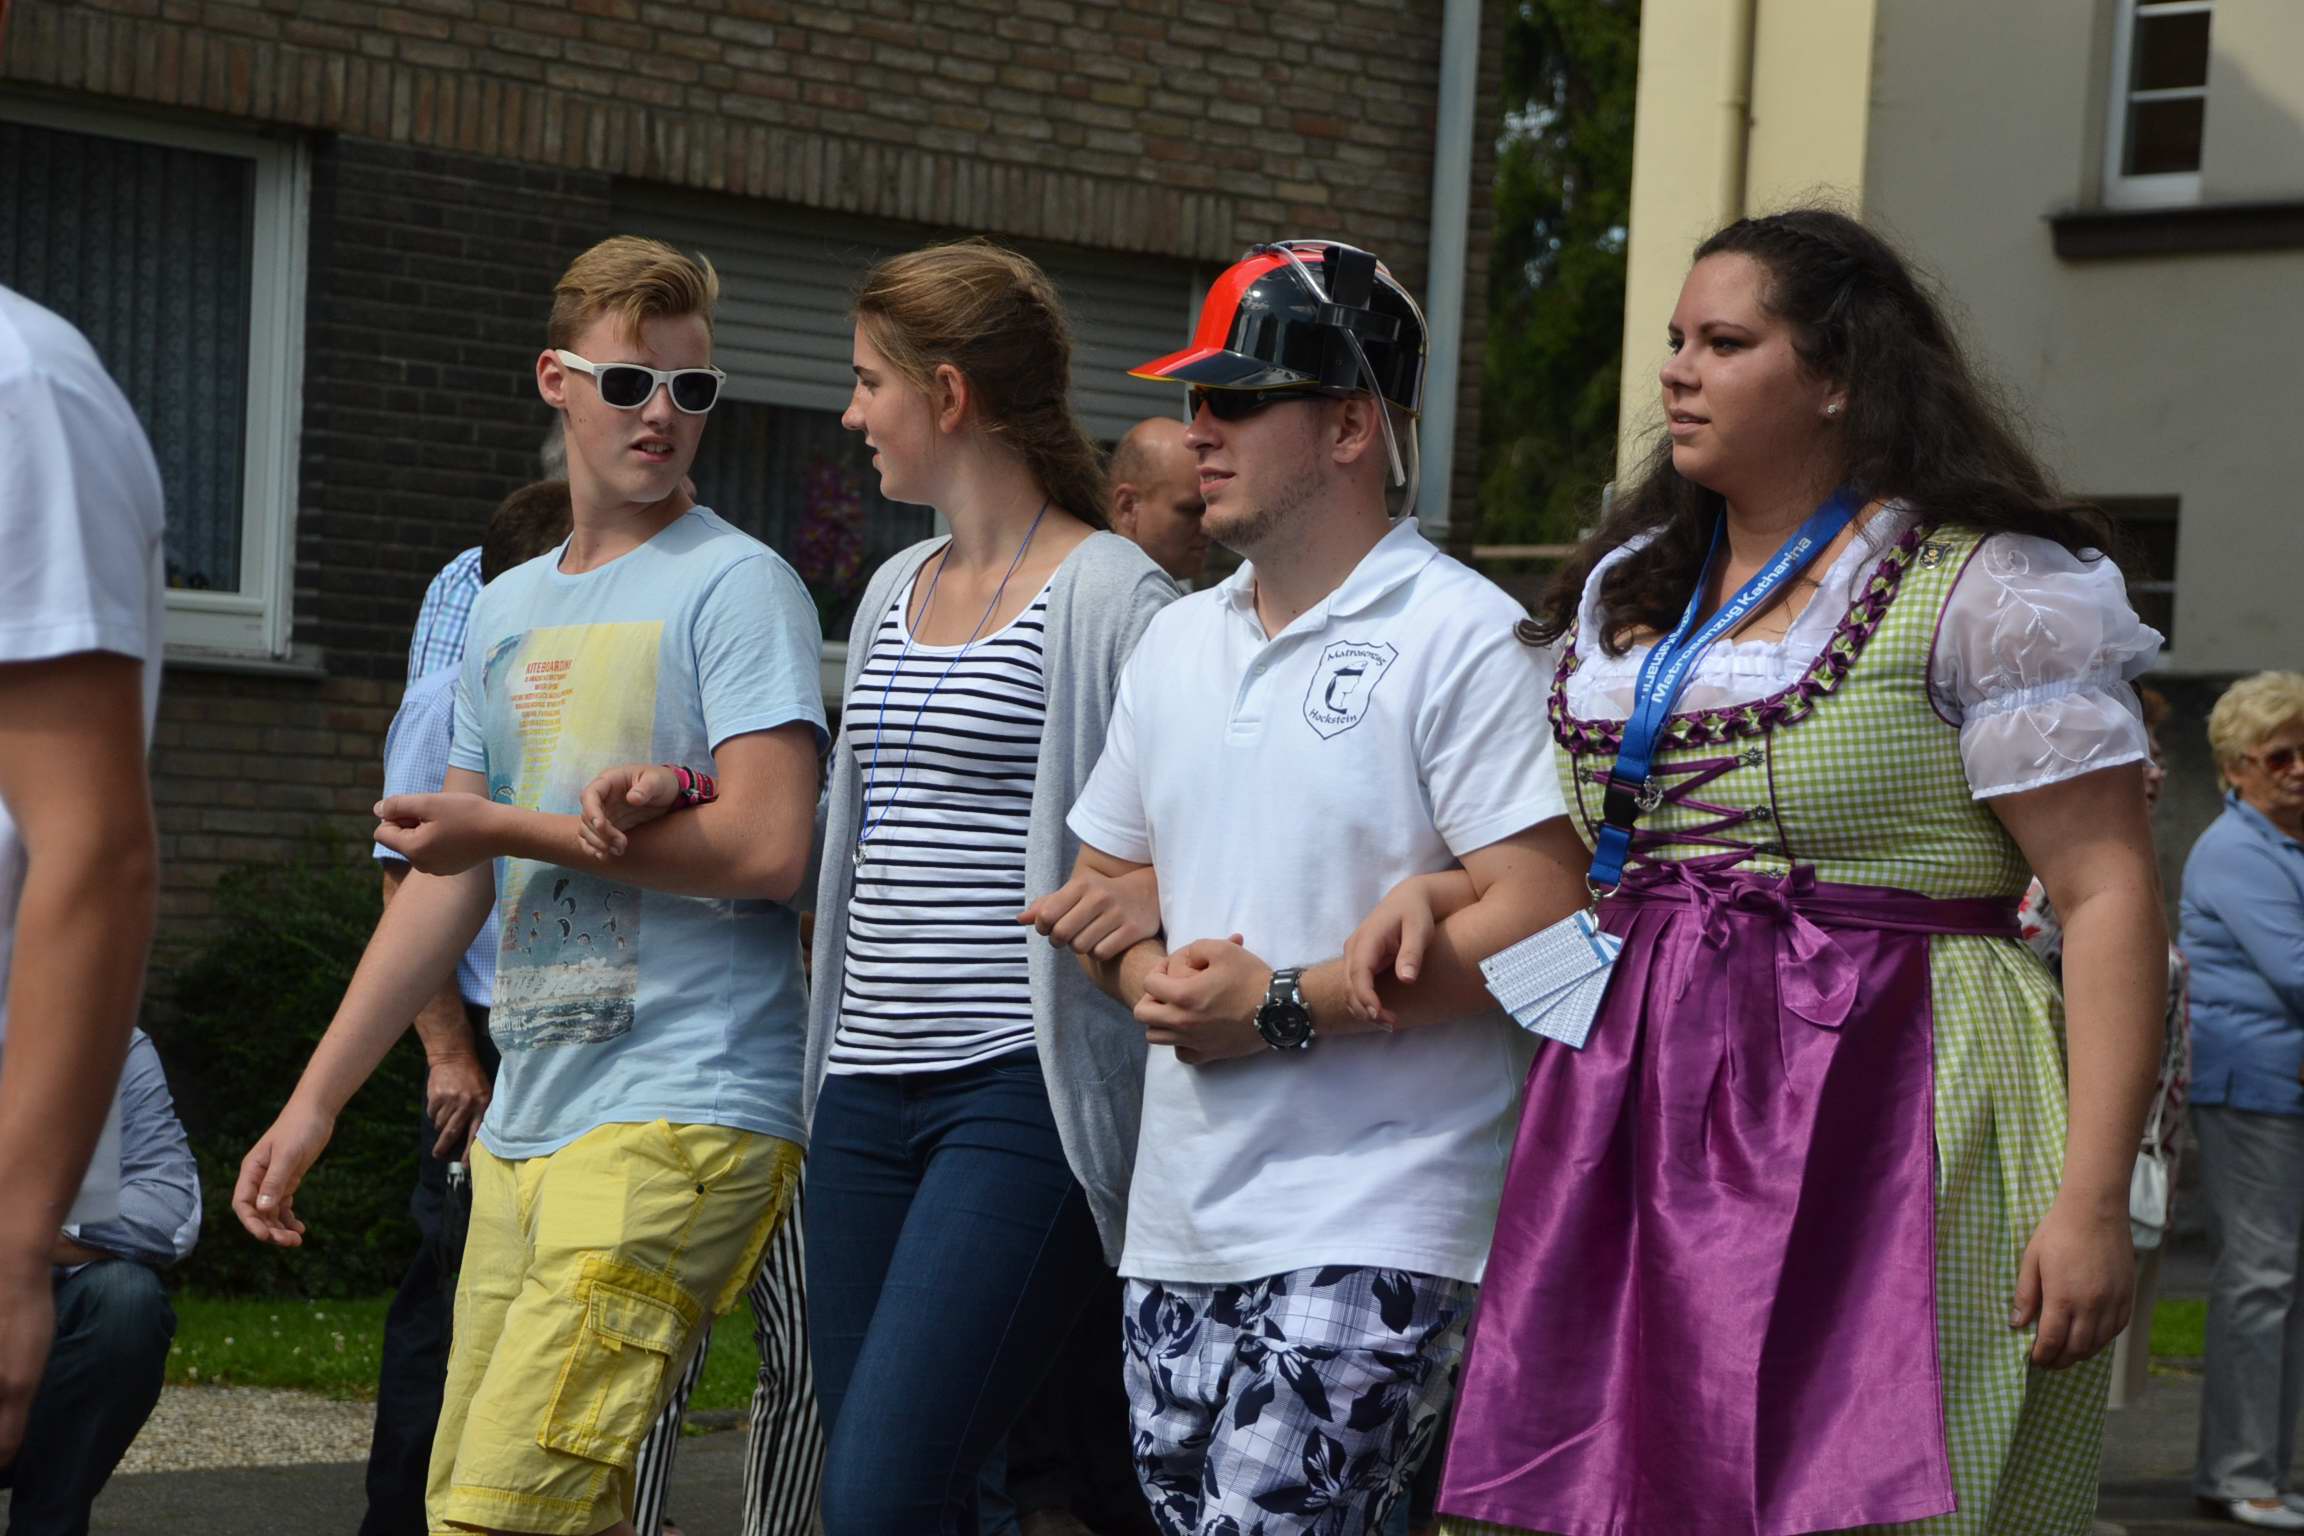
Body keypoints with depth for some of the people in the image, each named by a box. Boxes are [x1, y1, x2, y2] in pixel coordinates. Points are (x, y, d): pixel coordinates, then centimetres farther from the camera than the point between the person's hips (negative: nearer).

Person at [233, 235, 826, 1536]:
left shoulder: (737, 587, -4)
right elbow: (449, 879, 21)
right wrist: (310, 1107, 18)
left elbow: (768, 848, -15)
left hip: (680, 1114, -8)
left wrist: (505, 827, -8)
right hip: (526, 1126, 8)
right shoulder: (508, 611, 18)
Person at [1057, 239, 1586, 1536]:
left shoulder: (1464, 638, -9)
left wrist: (1284, 1007, -16)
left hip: (1373, 1232, -8)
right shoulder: (1177, 642, 15)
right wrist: (1155, 977, -1)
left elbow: (1537, 920, -17)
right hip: (1179, 1225, 8)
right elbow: (1102, 879, 23)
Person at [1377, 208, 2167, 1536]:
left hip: (1884, 1137, -6)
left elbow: (2111, 896, -9)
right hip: (1640, 1137, 6)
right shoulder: (1624, 591, 18)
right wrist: (1441, 890, 7)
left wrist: (2093, 1198, -17)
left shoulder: (1980, 590, -4)